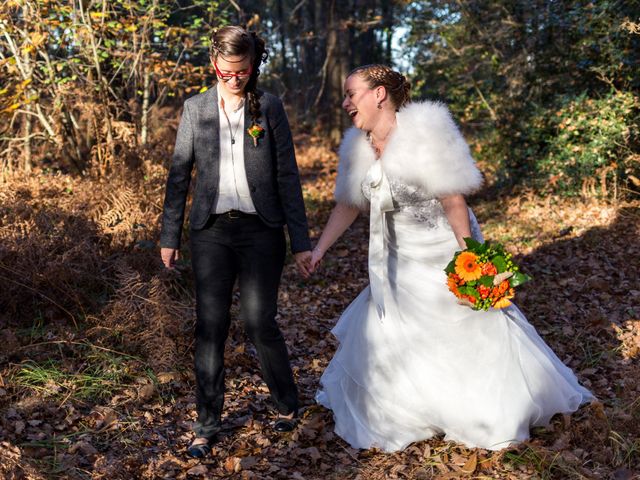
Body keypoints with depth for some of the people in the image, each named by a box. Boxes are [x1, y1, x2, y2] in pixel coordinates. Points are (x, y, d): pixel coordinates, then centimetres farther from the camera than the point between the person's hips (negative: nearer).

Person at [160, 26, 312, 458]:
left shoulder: (270, 108, 1)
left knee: (260, 323, -2)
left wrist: (301, 241, -2)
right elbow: (180, 174, 8)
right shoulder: (196, 109, 5)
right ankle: (207, 426, 15)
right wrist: (169, 236, 6)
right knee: (210, 327, 2)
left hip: (260, 230, -1)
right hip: (211, 231, 2)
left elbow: (287, 176, 1)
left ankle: (287, 405, 24)